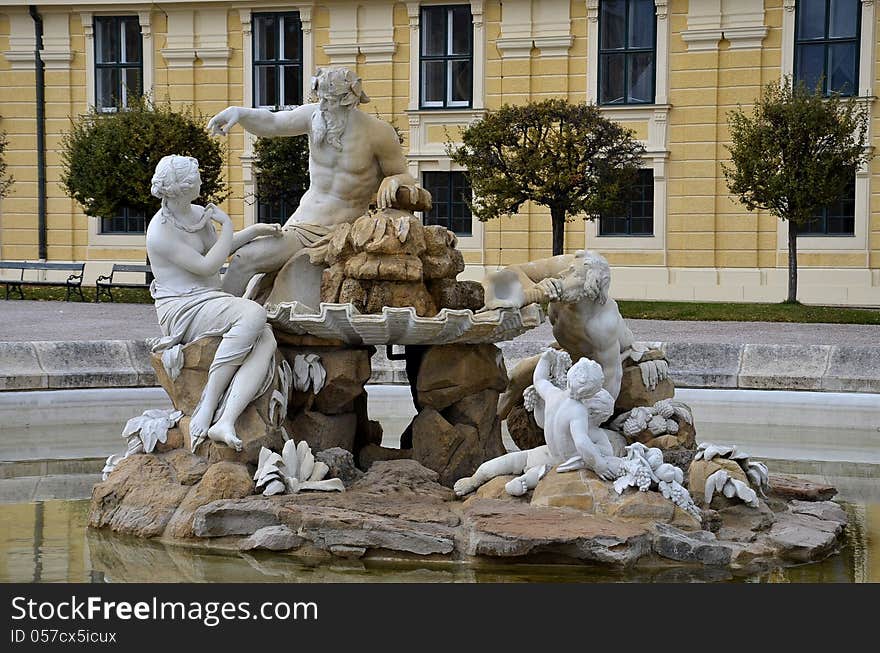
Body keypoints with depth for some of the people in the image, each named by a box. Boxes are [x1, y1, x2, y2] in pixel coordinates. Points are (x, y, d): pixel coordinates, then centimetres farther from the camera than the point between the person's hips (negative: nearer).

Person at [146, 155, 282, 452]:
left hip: (208, 303, 8)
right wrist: (227, 225, -2)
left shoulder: (199, 213, 14)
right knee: (254, 314, -34)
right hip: (181, 311, -8)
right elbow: (207, 266, -13)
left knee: (266, 341, -24)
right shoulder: (160, 232, -11)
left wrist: (255, 231, 26)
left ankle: (225, 422, -40)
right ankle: (207, 407, -33)